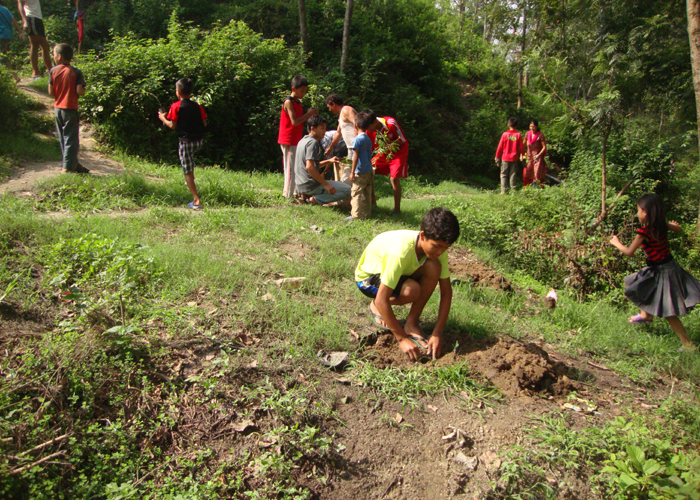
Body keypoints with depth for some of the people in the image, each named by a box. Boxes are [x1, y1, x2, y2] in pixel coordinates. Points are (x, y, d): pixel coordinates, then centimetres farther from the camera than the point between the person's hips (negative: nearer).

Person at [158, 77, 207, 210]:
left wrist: (163, 118, 8)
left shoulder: (176, 107, -8)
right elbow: (204, 123, 5)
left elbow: (172, 125, -10)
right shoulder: (197, 106, 3)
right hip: (199, 141, 5)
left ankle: (196, 200, -6)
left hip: (185, 142, -5)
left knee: (188, 172, 0)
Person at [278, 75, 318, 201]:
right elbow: (295, 122, -20)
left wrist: (310, 115, 9)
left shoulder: (298, 102, 16)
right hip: (289, 141, -9)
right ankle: (288, 196, -2)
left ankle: (296, 194, 21)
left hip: (296, 141, 9)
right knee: (290, 169, -7)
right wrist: (308, 114, -15)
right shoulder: (288, 102, -12)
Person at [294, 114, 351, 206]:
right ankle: (315, 199, -12)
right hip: (311, 186, -9)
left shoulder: (303, 140, 16)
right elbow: (309, 167, -25)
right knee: (347, 190, -7)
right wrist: (326, 184, -21)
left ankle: (307, 195, 11)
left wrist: (328, 161, 14)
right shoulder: (313, 142, -14)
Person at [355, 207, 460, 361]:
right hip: (368, 276, -5)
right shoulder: (401, 252, -39)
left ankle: (412, 323, -12)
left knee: (434, 267, -25)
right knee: (411, 290, -36)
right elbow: (382, 299, -37)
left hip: (401, 273, 6)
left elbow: (446, 291, -15)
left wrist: (438, 334, -23)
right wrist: (402, 339, -35)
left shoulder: (436, 247, -20)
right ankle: (375, 307, -4)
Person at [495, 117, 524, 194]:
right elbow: (521, 147, 0)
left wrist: (497, 156, 6)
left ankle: (503, 190, -2)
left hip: (505, 158, -1)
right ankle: (513, 190, 5)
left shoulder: (505, 134, -5)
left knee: (504, 174, 5)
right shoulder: (518, 135, -3)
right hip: (514, 158, 1)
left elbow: (500, 146, -2)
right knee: (513, 175, 7)